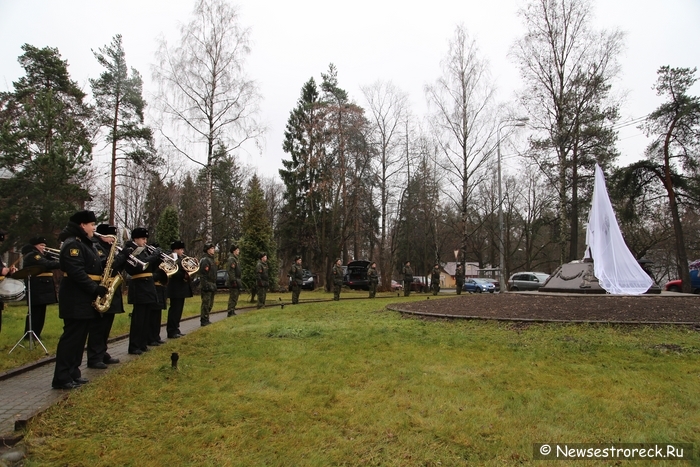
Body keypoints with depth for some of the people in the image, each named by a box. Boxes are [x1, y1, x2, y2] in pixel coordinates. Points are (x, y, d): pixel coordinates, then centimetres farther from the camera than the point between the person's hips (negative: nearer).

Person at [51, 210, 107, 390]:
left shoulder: (86, 244, 18)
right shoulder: (72, 244, -14)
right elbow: (76, 272, -24)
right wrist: (96, 289, -24)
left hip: (85, 298, 10)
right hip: (75, 299, -10)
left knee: (80, 337, 12)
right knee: (71, 336, -7)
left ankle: (72, 373, 20)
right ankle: (61, 378, -1)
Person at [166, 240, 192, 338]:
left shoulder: (180, 259, 19)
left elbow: (184, 271, 17)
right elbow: (173, 272, -22)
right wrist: (184, 275, -29)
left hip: (181, 289, 10)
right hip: (176, 289, -10)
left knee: (178, 310, 13)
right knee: (174, 310, -7)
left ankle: (176, 330, 20)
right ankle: (171, 332, -3)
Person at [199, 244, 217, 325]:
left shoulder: (212, 259, 19)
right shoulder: (204, 259, -12)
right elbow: (203, 274, -19)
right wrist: (205, 285, -24)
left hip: (212, 285, 10)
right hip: (207, 285, -10)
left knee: (210, 304, 13)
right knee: (206, 304, -6)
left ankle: (205, 320, 21)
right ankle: (204, 321, -1)